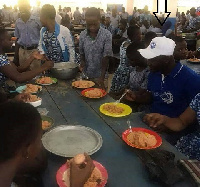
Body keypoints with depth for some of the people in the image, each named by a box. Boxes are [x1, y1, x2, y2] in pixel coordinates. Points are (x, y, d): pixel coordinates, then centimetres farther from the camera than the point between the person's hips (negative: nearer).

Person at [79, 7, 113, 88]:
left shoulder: (107, 35, -14)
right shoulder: (82, 35, -2)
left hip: (100, 75, -3)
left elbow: (106, 57, -14)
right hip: (86, 75, 3)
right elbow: (82, 53, 10)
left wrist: (102, 77, -19)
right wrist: (82, 62, -11)